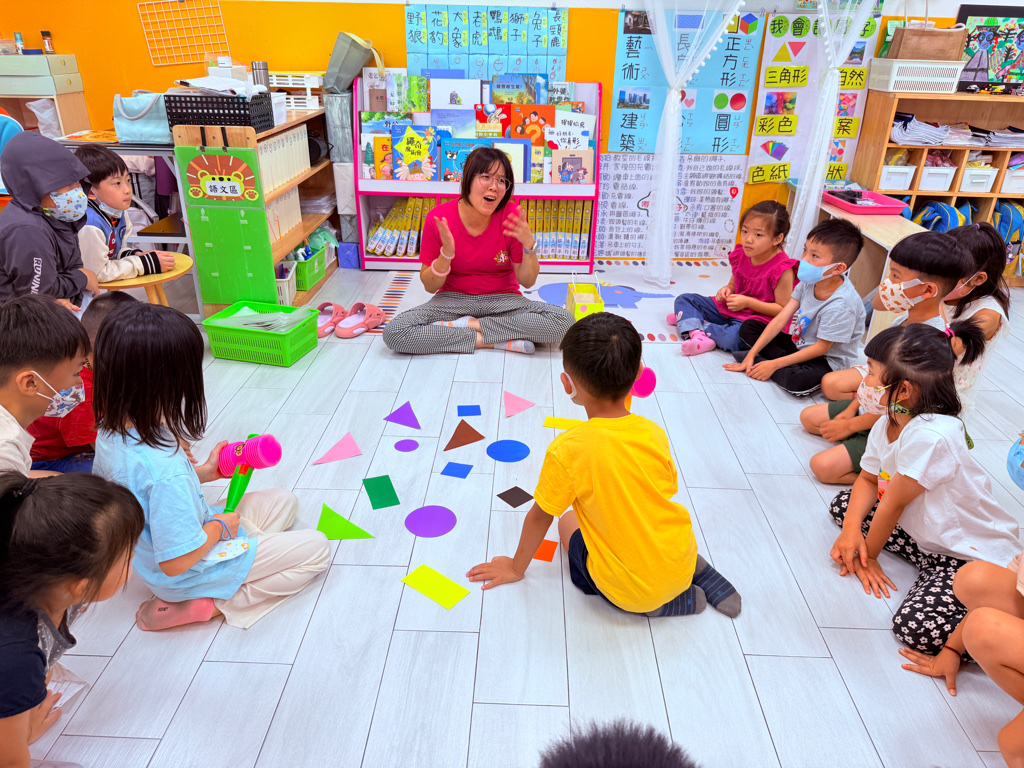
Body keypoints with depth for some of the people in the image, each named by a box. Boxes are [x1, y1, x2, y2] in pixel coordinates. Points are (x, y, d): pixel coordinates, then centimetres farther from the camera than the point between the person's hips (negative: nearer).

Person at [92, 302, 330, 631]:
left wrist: (202, 472, 2)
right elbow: (176, 563, -32)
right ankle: (208, 605, -4)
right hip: (187, 574, -8)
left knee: (283, 501, 17)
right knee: (316, 548, -3)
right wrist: (218, 526, -15)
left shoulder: (109, 432, -12)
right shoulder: (166, 470, -40)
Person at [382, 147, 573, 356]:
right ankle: (492, 340, -18)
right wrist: (446, 254, -24)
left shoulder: (512, 216, -11)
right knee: (393, 332, -27)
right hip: (454, 299, 0)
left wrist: (529, 245, -22)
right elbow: (429, 286, -5)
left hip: (503, 300, 0)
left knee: (563, 321, -28)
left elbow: (527, 281, -4)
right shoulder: (439, 218, -12)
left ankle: (470, 324, -14)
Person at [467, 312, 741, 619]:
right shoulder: (654, 433, -9)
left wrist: (516, 568, 9)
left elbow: (539, 516, -9)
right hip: (681, 562, 5)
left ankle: (657, 604, 8)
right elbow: (668, 491, 6)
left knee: (568, 523, 21)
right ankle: (697, 571, 16)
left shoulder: (567, 450, -23)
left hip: (631, 592, -5)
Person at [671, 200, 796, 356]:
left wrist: (748, 302, -20)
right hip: (729, 308, 8)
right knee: (684, 299, 1)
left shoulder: (782, 269, -18)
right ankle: (698, 336, -26)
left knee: (732, 338, -40)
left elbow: (784, 310, -16)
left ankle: (688, 321, -18)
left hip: (759, 317, -7)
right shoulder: (741, 255, 1)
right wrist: (727, 290, -7)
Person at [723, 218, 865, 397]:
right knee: (748, 327, 3)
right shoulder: (809, 281, -8)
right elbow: (781, 319, -7)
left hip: (827, 359, -7)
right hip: (798, 343, 7)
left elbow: (820, 348, -24)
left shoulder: (841, 305, -30)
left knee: (798, 382, -38)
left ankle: (761, 361, -12)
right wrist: (752, 353, -12)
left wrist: (774, 364, -24)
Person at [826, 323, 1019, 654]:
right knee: (844, 505, 6)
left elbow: (894, 503, -22)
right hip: (924, 535, 9)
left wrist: (869, 555, -9)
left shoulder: (930, 436, -33)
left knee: (917, 628, -27)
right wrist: (852, 530, -10)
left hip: (973, 557, -9)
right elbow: (868, 479, 7)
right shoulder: (887, 424, -6)